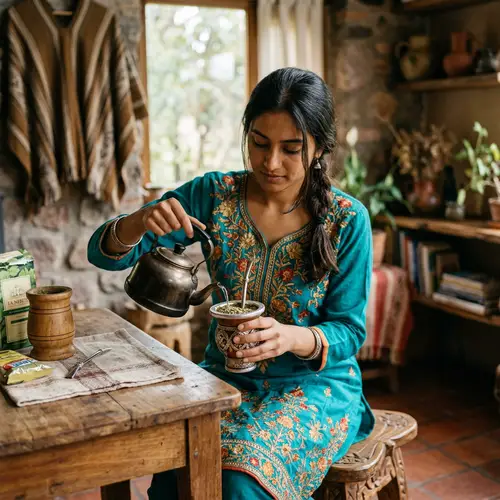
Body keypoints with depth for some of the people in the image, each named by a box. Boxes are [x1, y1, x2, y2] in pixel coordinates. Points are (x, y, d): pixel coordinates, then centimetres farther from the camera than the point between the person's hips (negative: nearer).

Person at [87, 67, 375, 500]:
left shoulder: (347, 220, -10)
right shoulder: (213, 194, -5)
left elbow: (349, 330, -7)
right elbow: (106, 253, -5)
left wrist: (293, 338, -29)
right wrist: (139, 223, -28)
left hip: (316, 385, -1)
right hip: (226, 377, 2)